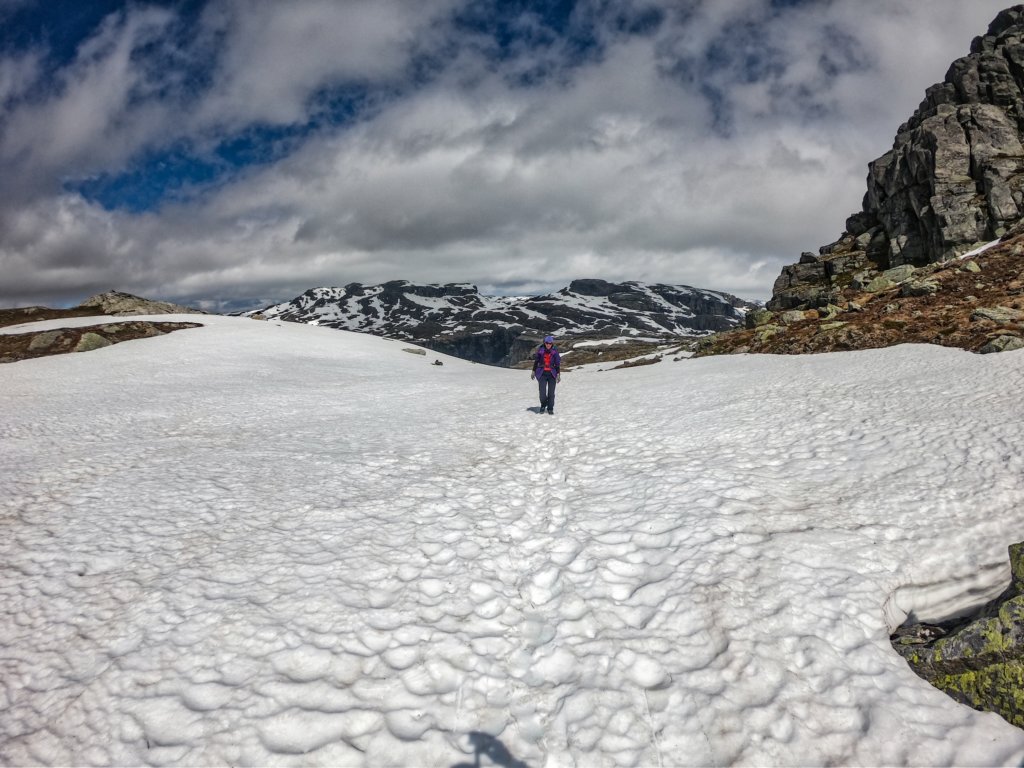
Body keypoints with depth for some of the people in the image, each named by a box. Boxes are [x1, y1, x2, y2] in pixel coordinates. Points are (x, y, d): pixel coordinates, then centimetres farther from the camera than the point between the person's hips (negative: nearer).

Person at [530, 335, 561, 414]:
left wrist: (558, 374, -6)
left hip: (552, 374, 0)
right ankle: (543, 405, 19)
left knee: (551, 393, 1)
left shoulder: (555, 351, -3)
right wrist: (533, 371, 12)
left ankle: (550, 408, 16)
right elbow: (536, 361, 9)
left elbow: (558, 363, 0)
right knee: (542, 392, -8)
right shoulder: (540, 350, -2)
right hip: (542, 373, 0)